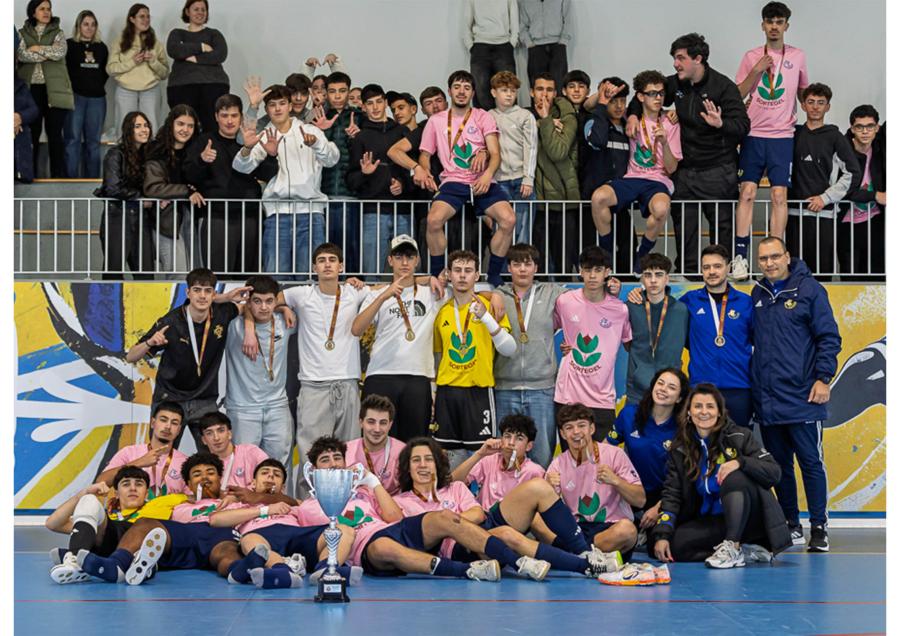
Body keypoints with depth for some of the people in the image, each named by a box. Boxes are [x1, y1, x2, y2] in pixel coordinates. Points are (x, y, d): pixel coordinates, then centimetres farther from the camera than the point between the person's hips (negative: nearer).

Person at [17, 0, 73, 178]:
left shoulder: (58, 33, 11)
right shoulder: (22, 34, 11)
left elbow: (59, 52, -9)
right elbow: (22, 54, -7)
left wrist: (37, 48, -4)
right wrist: (47, 54, -8)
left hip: (54, 90, 0)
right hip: (31, 89, 1)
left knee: (55, 133, -3)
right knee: (31, 133, 2)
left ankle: (58, 175, 1)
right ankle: (29, 175, 7)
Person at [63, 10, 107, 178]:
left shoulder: (102, 48, 14)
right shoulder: (69, 45, 1)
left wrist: (99, 84, 6)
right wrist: (70, 88, -6)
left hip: (97, 98, 4)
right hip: (74, 96, -4)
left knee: (93, 141, 7)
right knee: (73, 139, -6)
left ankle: (92, 179, 12)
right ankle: (71, 178, -5)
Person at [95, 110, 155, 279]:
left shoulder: (148, 155, 13)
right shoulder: (116, 154, -4)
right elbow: (113, 188, -13)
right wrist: (141, 198, -7)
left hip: (141, 221, 5)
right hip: (117, 219, -5)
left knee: (146, 275, -1)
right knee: (114, 272, -3)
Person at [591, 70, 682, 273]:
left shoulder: (670, 125, 8)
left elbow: (672, 168, 3)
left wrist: (664, 142, -13)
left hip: (658, 181, -2)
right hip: (631, 178, 2)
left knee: (661, 207, -39)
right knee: (598, 197, -31)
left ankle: (641, 254, -12)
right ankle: (607, 251, -12)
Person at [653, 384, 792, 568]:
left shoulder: (739, 436, -5)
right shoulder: (680, 449, 5)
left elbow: (775, 473, -13)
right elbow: (672, 494, 0)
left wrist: (740, 462, -30)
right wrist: (662, 535, -14)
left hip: (749, 518, -3)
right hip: (709, 521, 4)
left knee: (734, 477, -31)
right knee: (675, 545, -23)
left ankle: (732, 548, -32)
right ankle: (745, 552, -17)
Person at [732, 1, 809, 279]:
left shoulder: (798, 57, 8)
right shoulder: (751, 57, 7)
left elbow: (804, 92, 21)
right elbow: (737, 95, 4)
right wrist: (756, 71, -7)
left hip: (782, 136, 0)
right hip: (753, 134, 0)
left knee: (779, 195, -6)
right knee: (747, 192, -6)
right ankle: (740, 257, -6)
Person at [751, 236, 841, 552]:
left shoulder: (809, 289, -2)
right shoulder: (758, 295, 12)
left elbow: (829, 337, -4)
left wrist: (823, 378, -11)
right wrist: (753, 381, 10)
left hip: (802, 397, -5)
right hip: (767, 400, 5)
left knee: (811, 462, -2)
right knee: (779, 465, 10)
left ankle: (818, 527, 3)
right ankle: (791, 525, 19)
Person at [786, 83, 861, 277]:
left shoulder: (835, 137, 6)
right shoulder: (794, 134, 13)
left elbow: (853, 174, 3)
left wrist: (825, 197, -4)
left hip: (824, 213, -2)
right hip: (795, 212, 2)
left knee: (823, 269, -5)